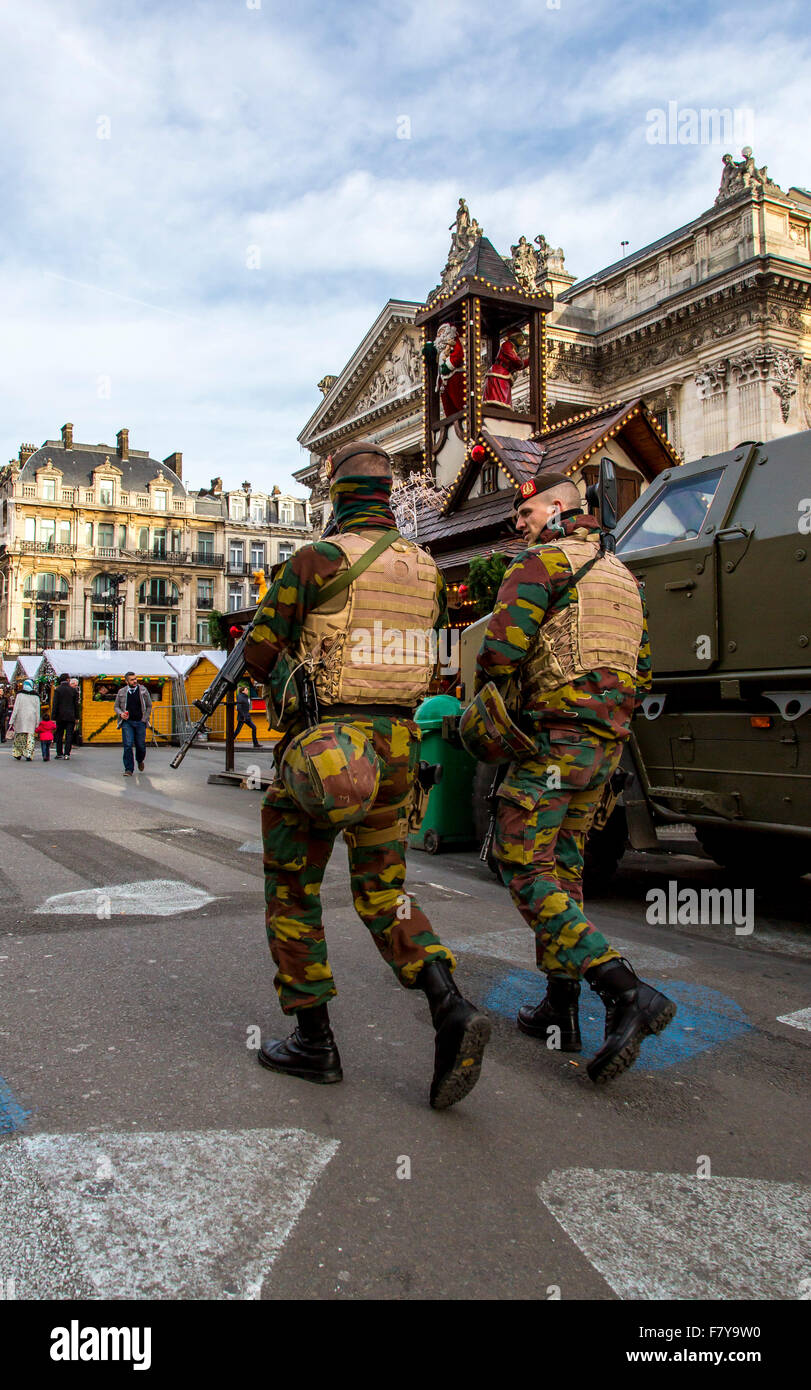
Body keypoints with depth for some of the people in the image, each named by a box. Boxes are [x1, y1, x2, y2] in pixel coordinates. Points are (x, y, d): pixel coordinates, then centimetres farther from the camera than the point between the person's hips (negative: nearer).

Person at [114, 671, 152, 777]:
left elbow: (149, 705, 10)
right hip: (127, 722, 0)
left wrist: (145, 718, 1)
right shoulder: (121, 692, 6)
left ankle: (140, 761, 36)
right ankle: (129, 769, -3)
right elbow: (116, 706, 13)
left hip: (140, 722, 0)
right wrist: (120, 713, -8)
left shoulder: (143, 690, 5)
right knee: (128, 745, -9)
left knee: (141, 745, 3)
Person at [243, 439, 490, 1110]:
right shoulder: (425, 568, 8)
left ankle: (313, 1041, 18)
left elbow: (262, 654, -6)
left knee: (292, 890, 12)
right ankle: (452, 1012, -3)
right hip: (396, 748, 6)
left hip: (320, 747, -5)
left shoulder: (317, 561, -10)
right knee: (383, 893, 16)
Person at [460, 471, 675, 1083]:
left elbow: (499, 650, -14)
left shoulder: (542, 563, -5)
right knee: (564, 864, 15)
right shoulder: (622, 576, 21)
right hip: (607, 742, 9)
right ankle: (560, 1010, 20)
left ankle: (627, 993, -19)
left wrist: (490, 699, 5)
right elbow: (642, 672, 22)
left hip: (553, 738, -9)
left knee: (525, 867, -7)